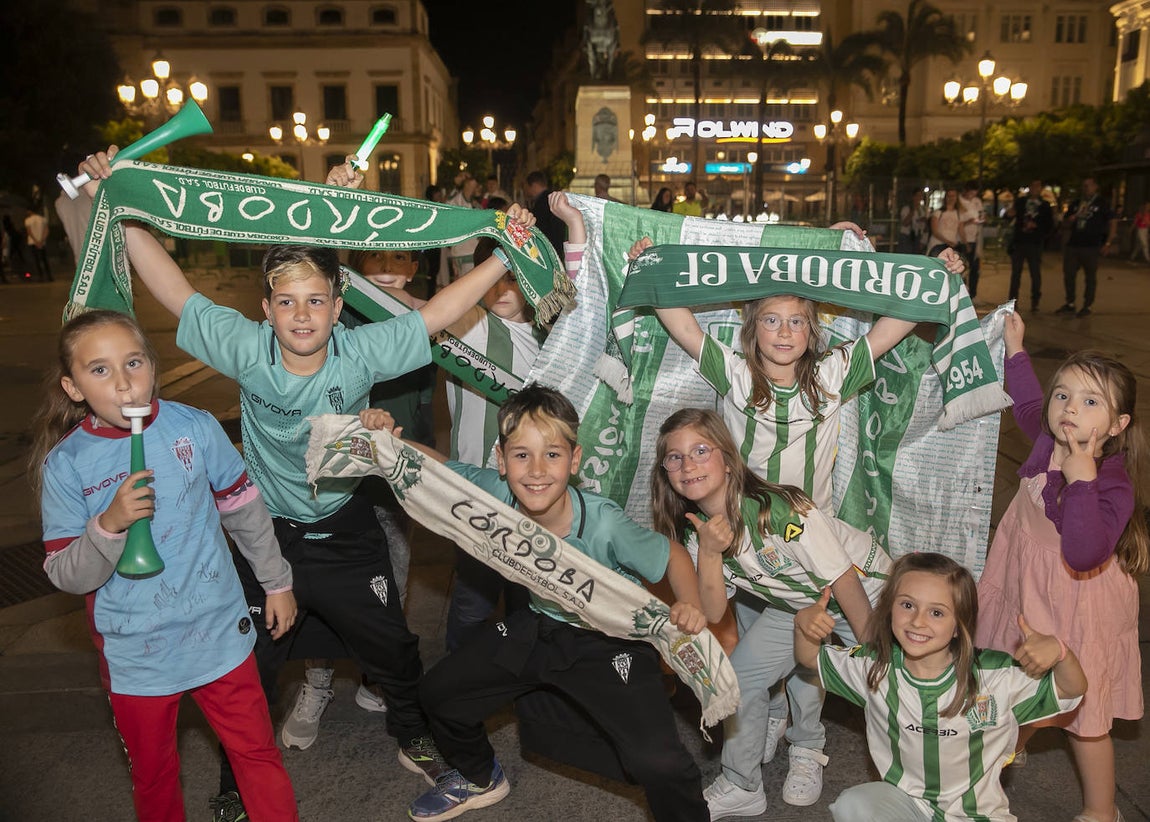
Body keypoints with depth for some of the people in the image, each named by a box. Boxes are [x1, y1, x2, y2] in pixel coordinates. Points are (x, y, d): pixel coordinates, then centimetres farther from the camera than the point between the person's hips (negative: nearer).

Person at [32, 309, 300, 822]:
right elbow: (67, 577, -9)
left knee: (258, 754, 11)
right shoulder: (66, 464, -11)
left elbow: (244, 509, 3)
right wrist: (109, 524, -28)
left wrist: (277, 582, 11)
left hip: (218, 632, 0)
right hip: (135, 656, 0)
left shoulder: (195, 428, -10)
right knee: (153, 774, 20)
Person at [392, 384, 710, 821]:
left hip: (611, 641, -5)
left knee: (657, 761, -22)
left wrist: (690, 606, -35)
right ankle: (481, 780, 41)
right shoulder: (496, 495, -22)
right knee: (439, 691, 9)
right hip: (539, 628, 5)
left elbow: (672, 555, -17)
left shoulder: (603, 525, -32)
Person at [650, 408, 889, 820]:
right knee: (739, 675, -7)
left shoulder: (778, 509, -33)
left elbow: (842, 579, -24)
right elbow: (713, 613, -17)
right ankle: (741, 789, 12)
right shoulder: (695, 530, -13)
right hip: (795, 606, 4)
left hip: (866, 591, -4)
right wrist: (709, 553, -32)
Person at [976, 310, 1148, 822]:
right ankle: (1010, 752, 53)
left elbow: (1083, 555, -42)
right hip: (1025, 592, 7)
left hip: (1076, 610, -6)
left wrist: (1082, 479, -42)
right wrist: (1015, 349, 18)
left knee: (1083, 718, 11)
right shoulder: (1049, 442, -10)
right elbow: (1028, 406, 15)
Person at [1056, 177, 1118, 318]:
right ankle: (1069, 304, 16)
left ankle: (1087, 307, 7)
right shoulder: (1075, 204, 15)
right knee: (1068, 275, 6)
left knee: (1091, 277, 1)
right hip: (1072, 245, 5)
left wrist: (1108, 243, -8)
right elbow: (1067, 221, 24)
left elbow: (1113, 222, -1)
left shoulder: (1102, 204, 1)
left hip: (1091, 247, -5)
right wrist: (1071, 219, -1)